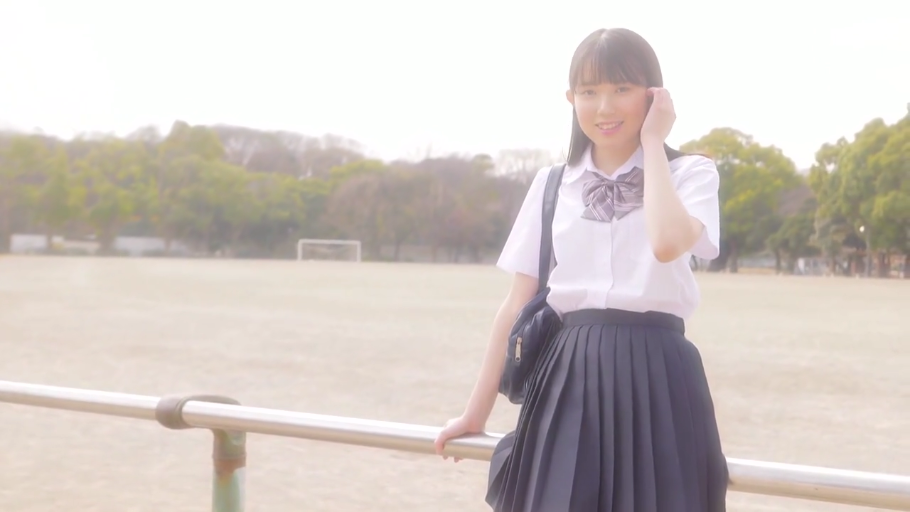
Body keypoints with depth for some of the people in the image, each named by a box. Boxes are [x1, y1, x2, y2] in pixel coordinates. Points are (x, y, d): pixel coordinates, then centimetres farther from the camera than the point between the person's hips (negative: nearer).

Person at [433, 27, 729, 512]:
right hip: (568, 383, 2)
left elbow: (667, 244, -21)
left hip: (654, 382, -2)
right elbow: (517, 304, 11)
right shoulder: (552, 185, 10)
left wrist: (653, 143, -8)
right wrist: (476, 412, 11)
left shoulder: (691, 173, 2)